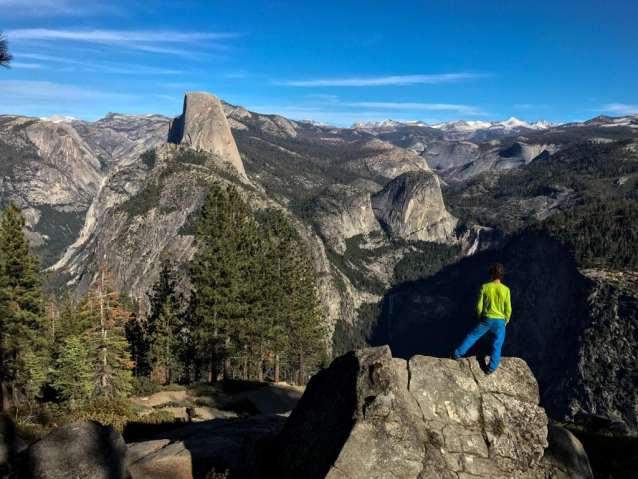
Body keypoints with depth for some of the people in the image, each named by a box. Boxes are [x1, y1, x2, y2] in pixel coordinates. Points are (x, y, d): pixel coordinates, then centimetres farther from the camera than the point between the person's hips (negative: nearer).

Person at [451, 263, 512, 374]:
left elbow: (479, 305, -5)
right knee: (497, 345, 13)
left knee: (472, 336, 16)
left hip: (486, 319, 1)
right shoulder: (506, 289, -11)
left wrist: (480, 317, 12)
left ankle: (457, 354, 21)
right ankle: (491, 368, 17)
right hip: (500, 321, 0)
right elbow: (508, 309, -5)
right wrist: (506, 321, 12)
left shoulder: (485, 287, -10)